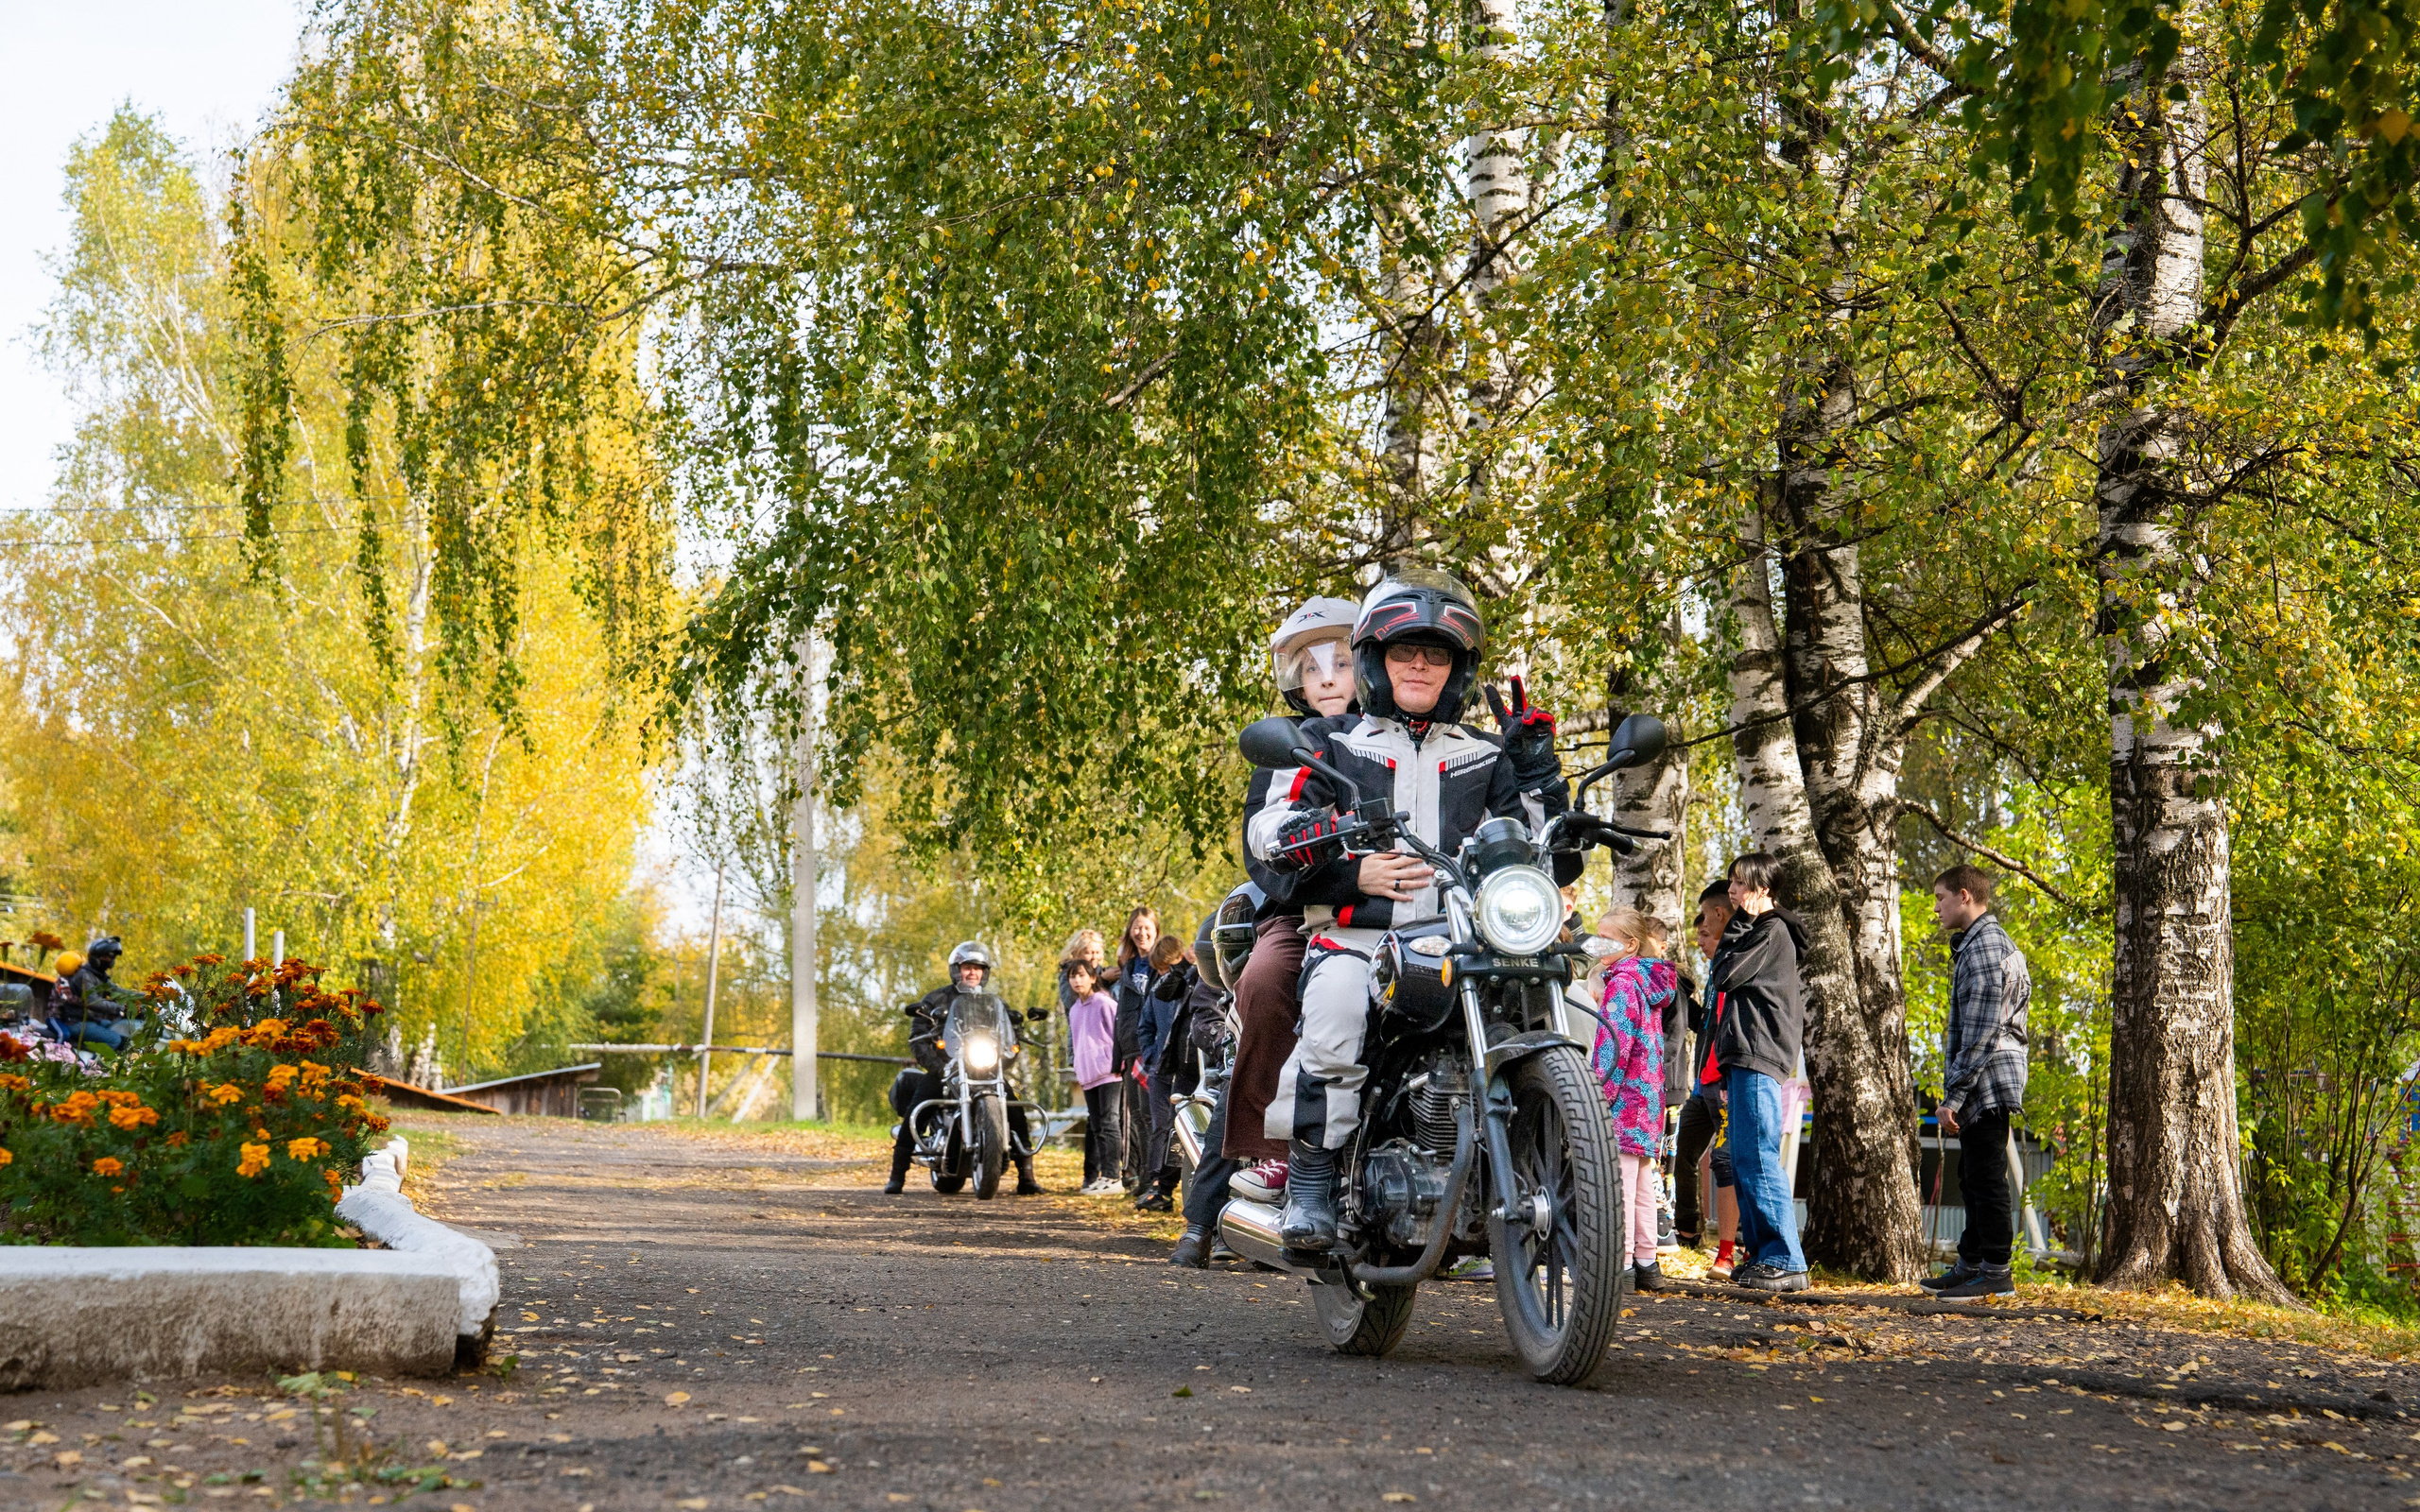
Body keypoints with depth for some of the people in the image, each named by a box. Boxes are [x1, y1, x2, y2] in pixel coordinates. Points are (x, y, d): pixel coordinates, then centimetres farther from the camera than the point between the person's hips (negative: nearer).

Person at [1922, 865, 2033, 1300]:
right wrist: (1955, 1094, 21)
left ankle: (1996, 1274, -4)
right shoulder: (1977, 943, 19)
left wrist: (1953, 1095, -19)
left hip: (1987, 1084, -11)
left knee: (1987, 1180, -7)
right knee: (1974, 1179, 15)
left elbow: (1982, 1032, -20)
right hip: (1980, 1090, 11)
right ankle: (1970, 1266, 23)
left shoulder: (1985, 947, -15)